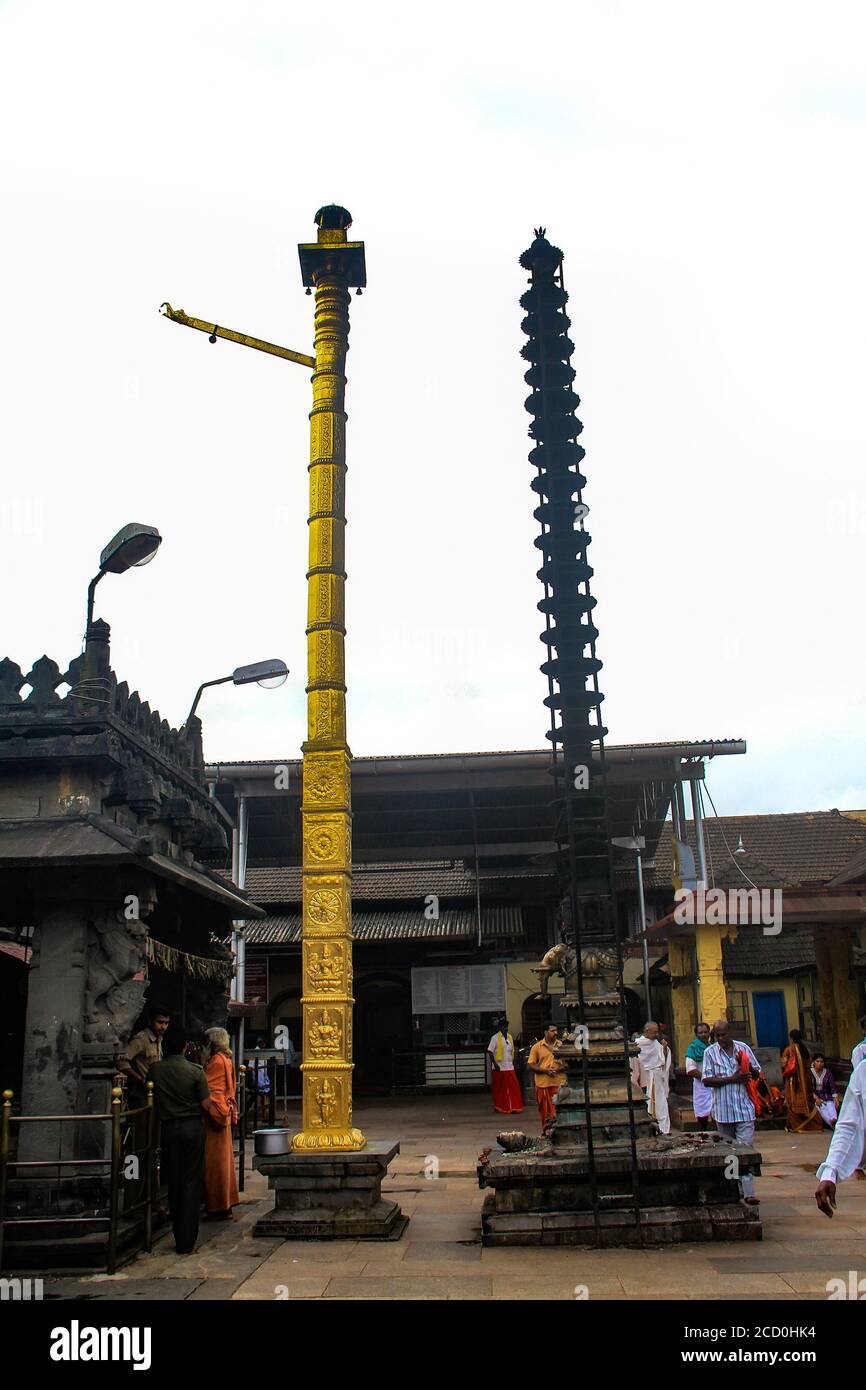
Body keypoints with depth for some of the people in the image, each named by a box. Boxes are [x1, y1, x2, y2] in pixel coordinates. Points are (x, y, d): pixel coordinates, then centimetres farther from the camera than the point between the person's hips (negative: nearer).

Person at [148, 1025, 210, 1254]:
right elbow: (205, 1104, -8)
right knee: (191, 1183, 3)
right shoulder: (195, 1071, -9)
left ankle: (179, 1237, 17)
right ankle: (186, 1242, 2)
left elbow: (150, 1097, 6)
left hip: (169, 1128, 2)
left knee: (173, 1182, 12)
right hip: (193, 1126, -2)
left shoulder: (155, 1070, -4)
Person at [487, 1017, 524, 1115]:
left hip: (509, 1067, 5)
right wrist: (494, 1063, -16)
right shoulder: (495, 1038, -7)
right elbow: (490, 1051, -9)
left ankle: (513, 1107, -1)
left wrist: (513, 1062, 13)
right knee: (499, 1088, 4)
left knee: (513, 1087, -4)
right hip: (499, 1068, -5)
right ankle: (499, 1107, 17)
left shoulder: (510, 1037, 11)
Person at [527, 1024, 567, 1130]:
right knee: (545, 1112, 4)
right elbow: (530, 1065, 1)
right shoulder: (537, 1047, 4)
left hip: (559, 1084, 1)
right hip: (543, 1084, -1)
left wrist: (558, 1069, -10)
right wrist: (545, 1070, -12)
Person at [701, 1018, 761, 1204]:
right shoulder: (710, 1052, 0)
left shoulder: (743, 1048, 4)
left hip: (744, 1107, -1)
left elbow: (756, 1075, 11)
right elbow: (706, 1080, -7)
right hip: (723, 1110, 1)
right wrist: (732, 1079, -14)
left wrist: (747, 1065, -11)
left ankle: (748, 1192, -8)